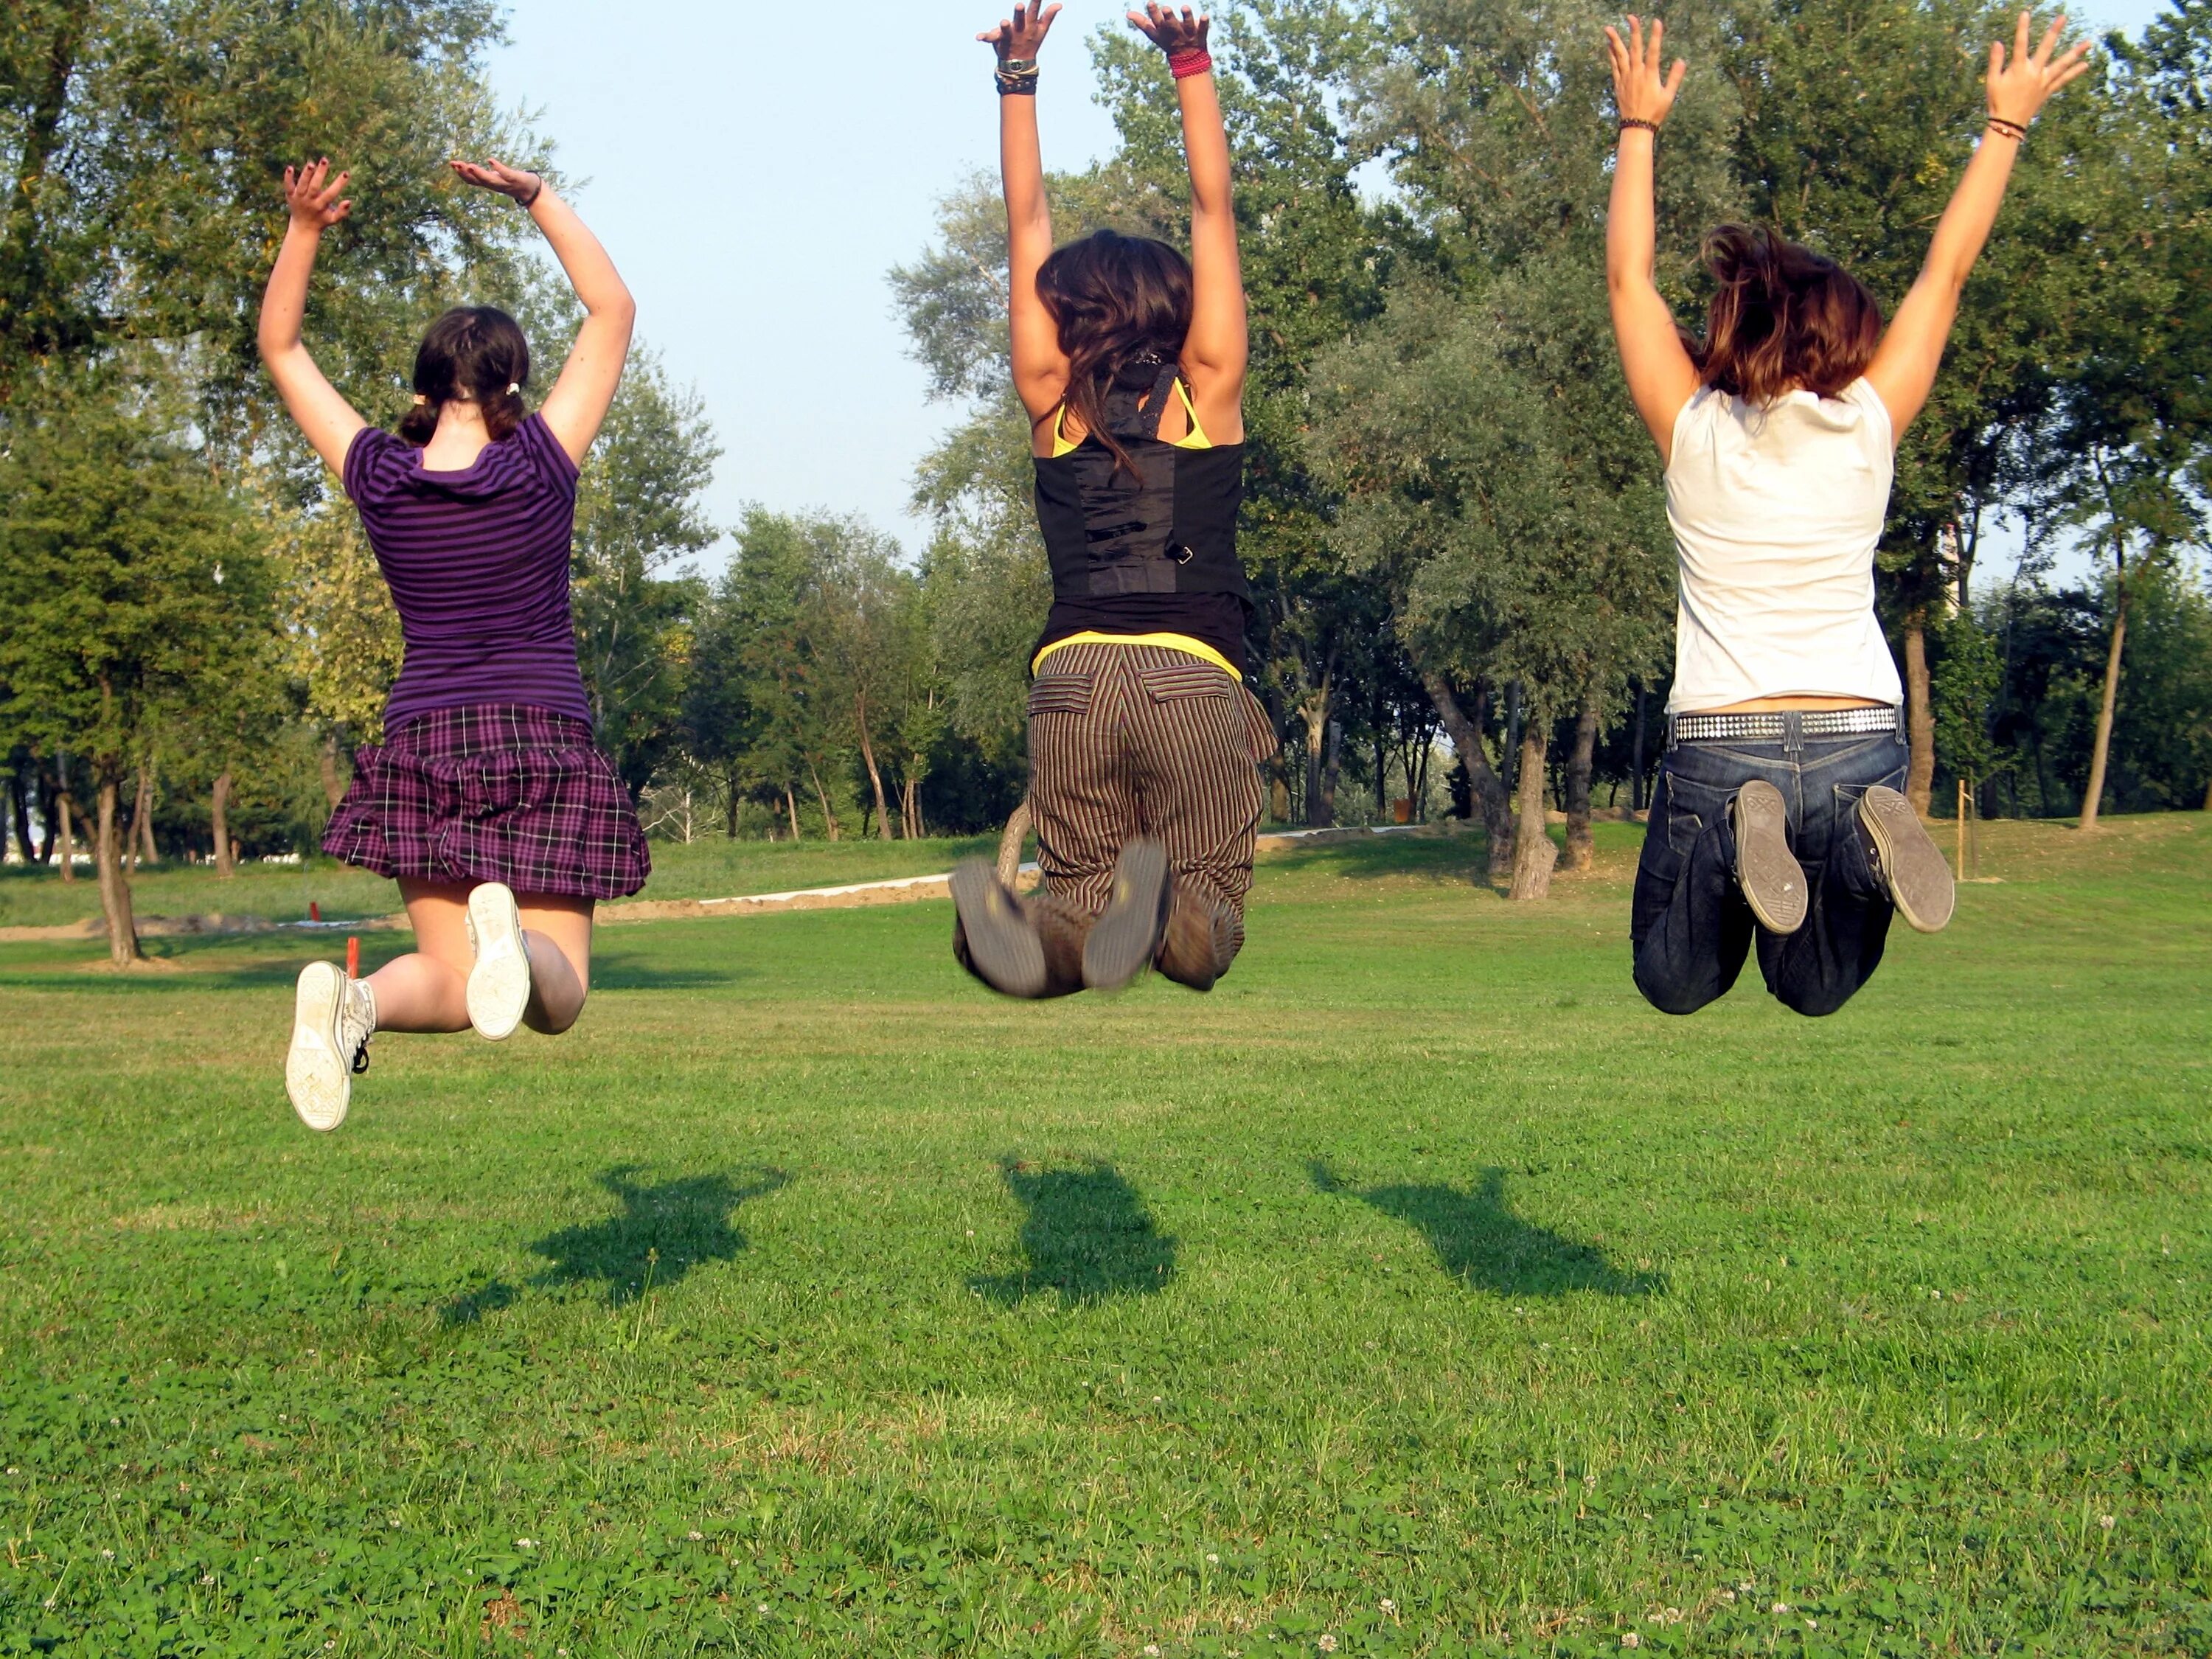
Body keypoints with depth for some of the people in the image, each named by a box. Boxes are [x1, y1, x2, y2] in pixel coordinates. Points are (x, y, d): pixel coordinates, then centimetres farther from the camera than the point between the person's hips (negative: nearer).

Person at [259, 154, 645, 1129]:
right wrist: (537, 199, 4)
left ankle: (356, 998, -27)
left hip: (423, 746, 2)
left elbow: (280, 349, 14)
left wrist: (303, 230, 5)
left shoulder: (379, 480, 0)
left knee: (451, 982, 7)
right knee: (558, 998, 0)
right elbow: (613, 310, 5)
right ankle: (513, 938, -37)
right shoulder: (542, 465, -6)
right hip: (546, 746, -2)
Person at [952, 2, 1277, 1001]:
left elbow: (1026, 224, 17)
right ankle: (1161, 922, -35)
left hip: (1071, 671, 2)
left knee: (1081, 889, 7)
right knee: (1211, 905, 1)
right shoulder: (1205, 395, 9)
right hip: (1193, 674, -2)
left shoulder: (1054, 409, 12)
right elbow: (1213, 209, 12)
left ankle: (1052, 936, -28)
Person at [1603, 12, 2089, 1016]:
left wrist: (1639, 127, 20)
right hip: (1858, 745, 1)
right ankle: (1868, 844, -15)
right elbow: (1946, 271, 10)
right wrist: (2008, 122, 19)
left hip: (1718, 743, -1)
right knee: (1819, 990, 18)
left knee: (1674, 985, 15)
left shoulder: (1693, 435, -3)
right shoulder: (1869, 430, -1)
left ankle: (1748, 837, -17)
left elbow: (1628, 280, 9)